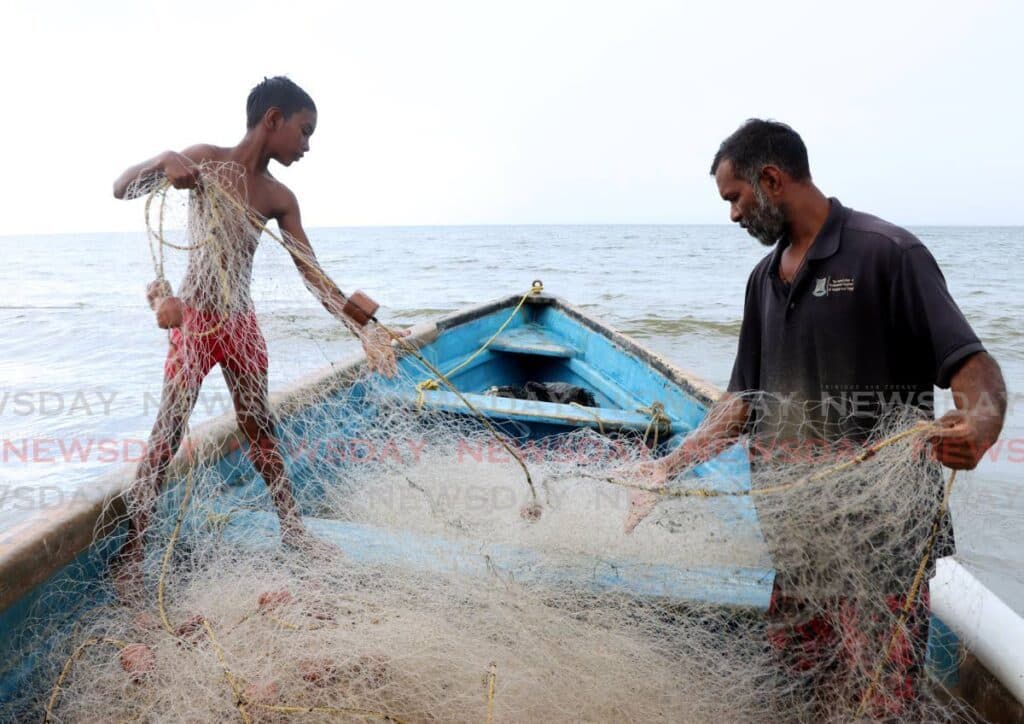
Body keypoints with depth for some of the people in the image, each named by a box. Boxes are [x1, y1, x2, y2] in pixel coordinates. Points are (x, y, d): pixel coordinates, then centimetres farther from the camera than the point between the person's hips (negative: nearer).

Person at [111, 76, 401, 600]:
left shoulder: (280, 199, 4)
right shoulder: (207, 160, -9)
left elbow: (314, 276, 1)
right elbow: (121, 188, -11)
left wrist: (363, 328, -6)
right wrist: (163, 163, -33)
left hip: (242, 323, 5)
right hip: (194, 320, -5)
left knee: (260, 428, 13)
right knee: (168, 433, -4)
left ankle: (292, 530, 24)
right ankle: (130, 551, 7)